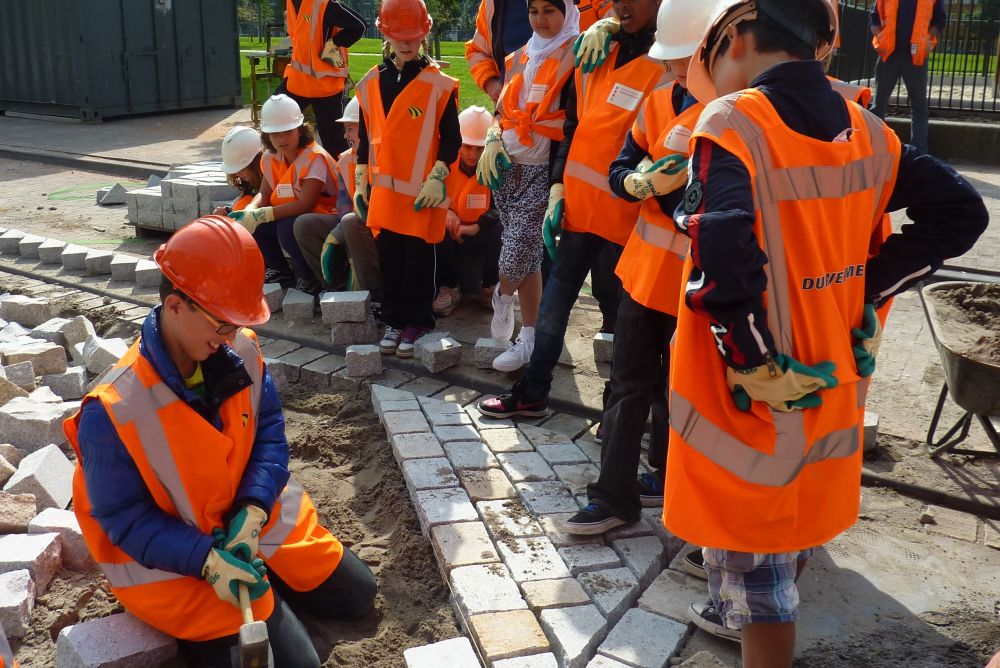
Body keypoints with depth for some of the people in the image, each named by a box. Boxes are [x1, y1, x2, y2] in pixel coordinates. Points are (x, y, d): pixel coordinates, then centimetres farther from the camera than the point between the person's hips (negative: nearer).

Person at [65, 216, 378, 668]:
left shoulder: (241, 353, -16)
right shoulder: (112, 411, -30)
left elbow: (269, 433, -5)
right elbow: (124, 519, -21)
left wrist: (253, 511, -22)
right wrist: (207, 560, -31)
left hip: (251, 517, 6)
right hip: (167, 560, -6)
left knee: (355, 596, 15)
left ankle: (253, 567, 26)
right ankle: (199, 631, 15)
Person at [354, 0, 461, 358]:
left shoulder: (439, 84, -6)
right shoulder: (370, 83, 7)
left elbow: (451, 138, -4)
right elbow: (365, 136, 12)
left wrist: (437, 177, -13)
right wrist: (361, 182, 10)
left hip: (423, 189, -4)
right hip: (385, 188, 4)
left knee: (419, 257, 4)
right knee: (389, 256, 10)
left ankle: (417, 321, 17)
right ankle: (394, 320, 22)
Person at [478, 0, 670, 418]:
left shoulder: (671, 65, -9)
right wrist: (558, 190, 8)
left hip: (627, 216, -6)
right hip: (579, 207, 6)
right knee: (553, 305, 12)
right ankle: (532, 394, 27)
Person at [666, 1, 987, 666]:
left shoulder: (731, 124, -20)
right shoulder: (866, 131, 1)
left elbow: (723, 263, -35)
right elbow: (961, 213, 5)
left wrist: (758, 363, -20)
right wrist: (864, 288, 2)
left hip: (754, 395, -7)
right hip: (830, 386, 8)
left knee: (757, 559, 10)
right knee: (792, 523, 28)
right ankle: (742, 614, 52)